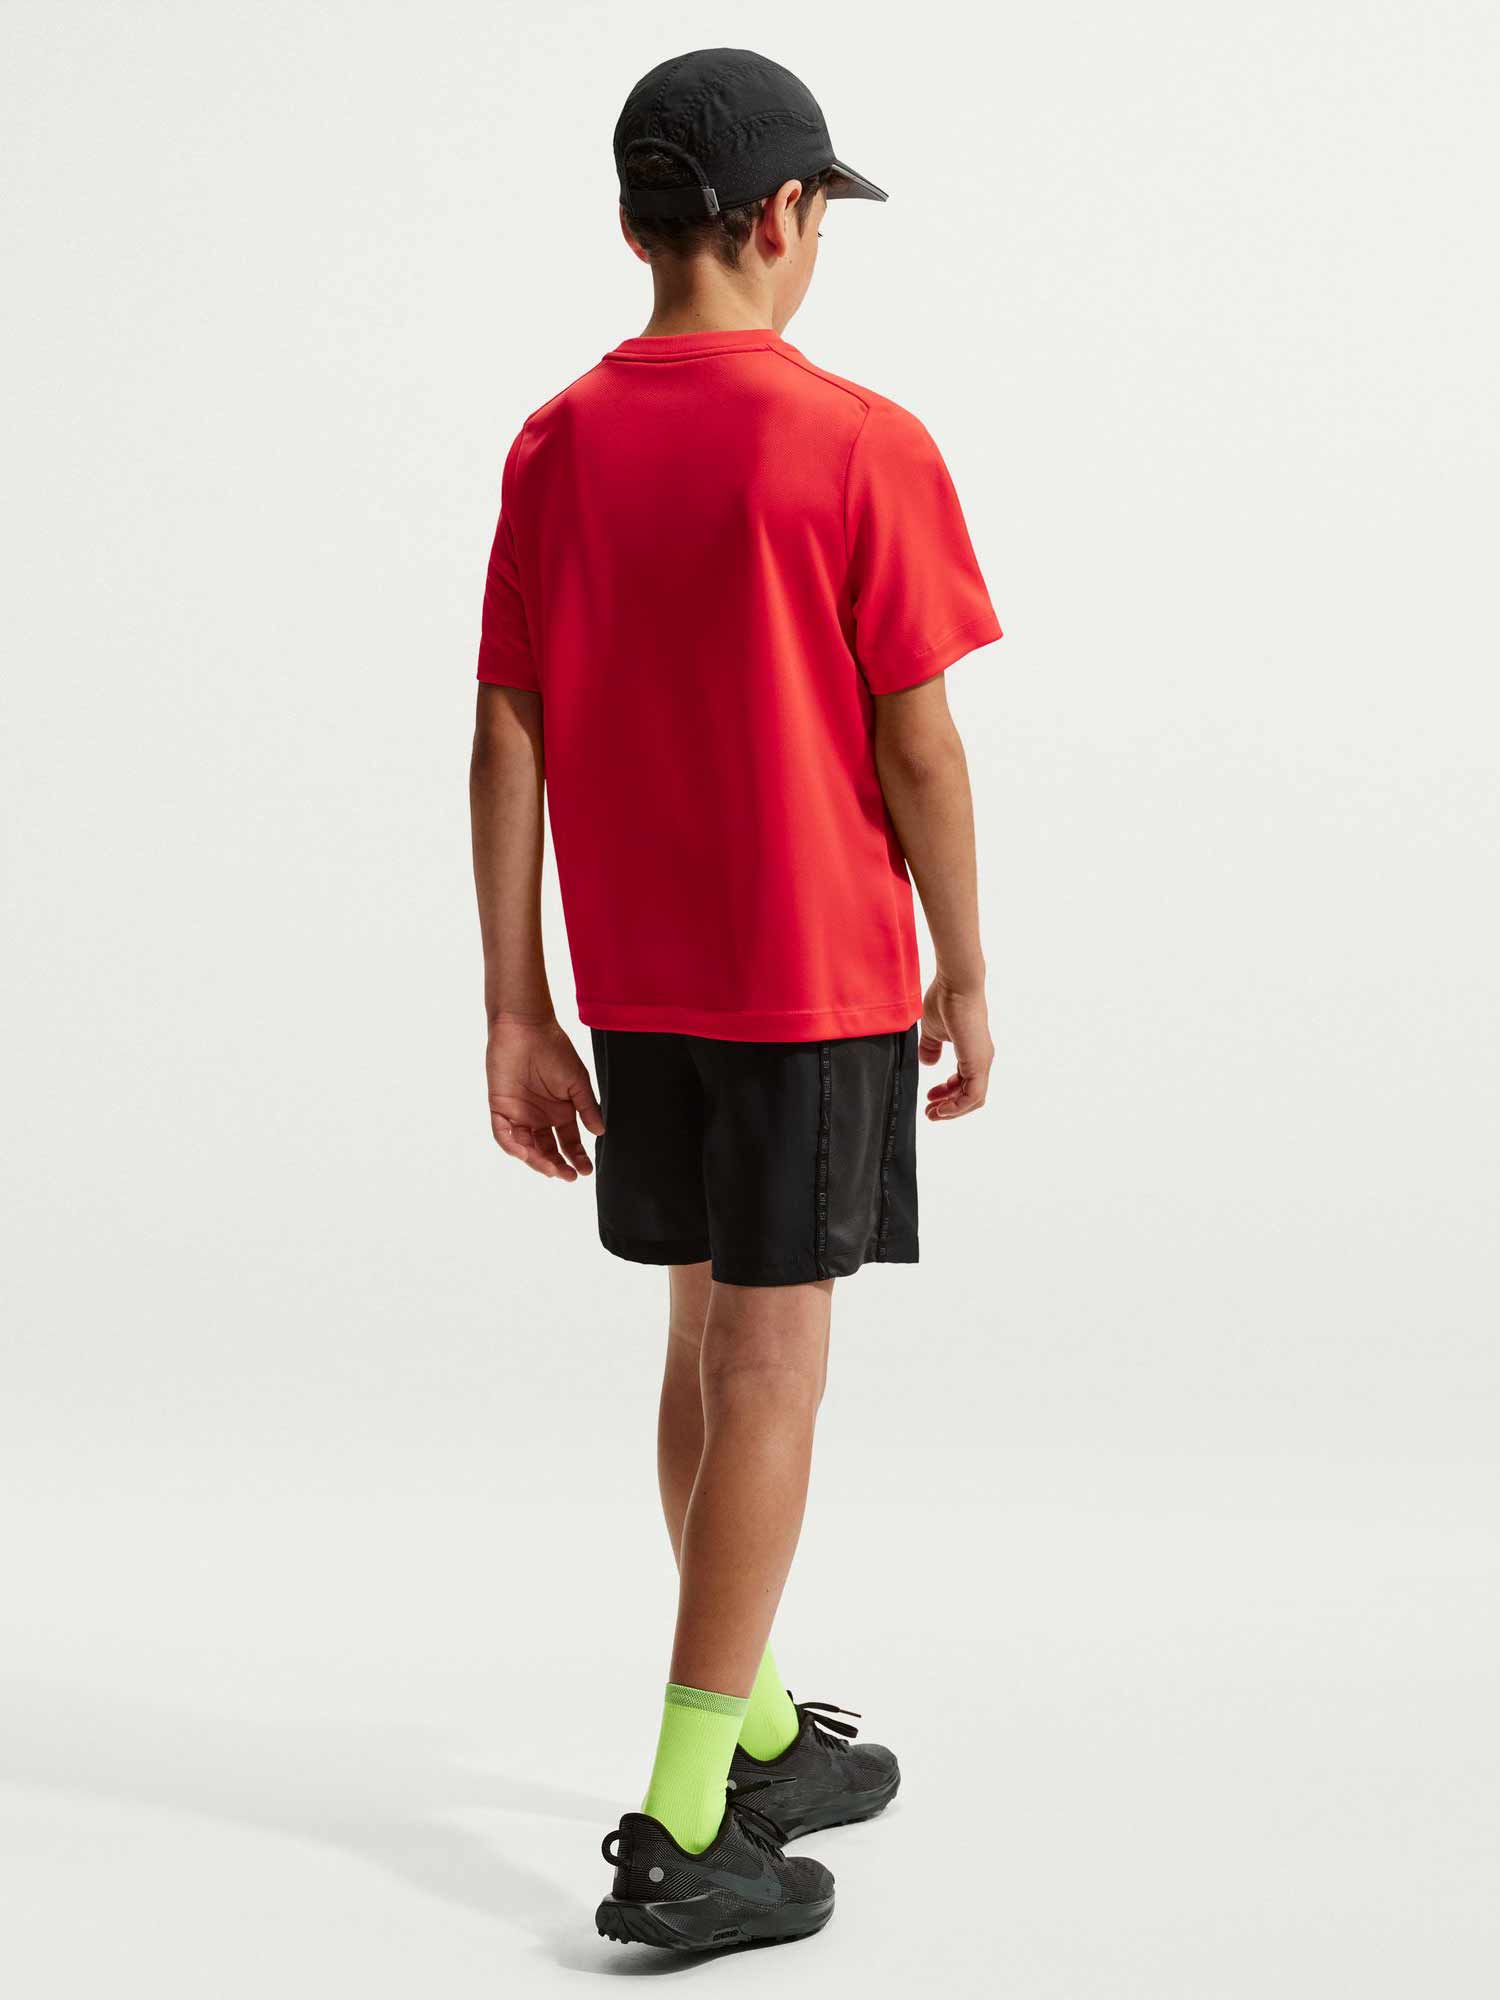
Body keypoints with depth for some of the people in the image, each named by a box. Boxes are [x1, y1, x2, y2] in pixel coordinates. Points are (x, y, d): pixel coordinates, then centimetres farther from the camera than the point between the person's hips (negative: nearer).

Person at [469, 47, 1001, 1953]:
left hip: (636, 989, 6)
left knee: (706, 1338, 17)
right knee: (773, 1372, -1)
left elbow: (507, 740, 1)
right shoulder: (861, 450, -13)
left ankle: (761, 1737, 31)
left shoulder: (555, 449, 2)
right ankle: (682, 1835, 0)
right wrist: (965, 975, 1)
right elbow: (917, 743, -11)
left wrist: (519, 1013, 5)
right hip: (819, 980, -5)